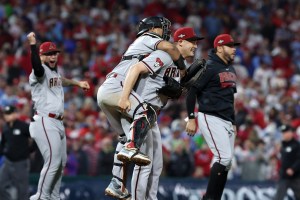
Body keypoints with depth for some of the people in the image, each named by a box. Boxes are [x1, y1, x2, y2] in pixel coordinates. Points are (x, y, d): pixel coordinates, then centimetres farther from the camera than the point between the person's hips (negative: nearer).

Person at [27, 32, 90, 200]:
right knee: (53, 162, -16)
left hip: (58, 122, 10)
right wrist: (33, 44, -47)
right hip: (45, 122, -10)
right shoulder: (41, 71, -11)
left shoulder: (55, 70, 18)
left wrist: (77, 82, 45)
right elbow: (37, 67, -36)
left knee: (61, 163, 12)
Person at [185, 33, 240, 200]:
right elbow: (192, 92, -12)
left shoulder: (231, 70, 17)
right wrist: (191, 119, -16)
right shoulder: (209, 68, -10)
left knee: (226, 162, 6)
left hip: (227, 121, 9)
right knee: (224, 158, -18)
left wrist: (233, 122, 23)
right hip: (211, 119, -9)